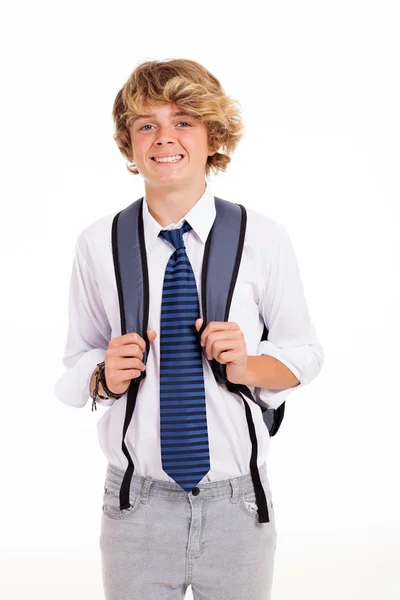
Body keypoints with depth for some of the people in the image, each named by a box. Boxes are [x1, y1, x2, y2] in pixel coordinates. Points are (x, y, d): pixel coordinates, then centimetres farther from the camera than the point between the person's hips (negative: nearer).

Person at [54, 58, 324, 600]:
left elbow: (305, 354, 3)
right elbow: (76, 364, 7)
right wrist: (106, 377, -14)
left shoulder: (264, 240, -5)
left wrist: (250, 367, -15)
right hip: (136, 507, 1)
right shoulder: (98, 245, -2)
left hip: (237, 505, 0)